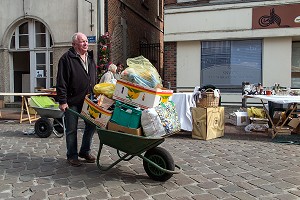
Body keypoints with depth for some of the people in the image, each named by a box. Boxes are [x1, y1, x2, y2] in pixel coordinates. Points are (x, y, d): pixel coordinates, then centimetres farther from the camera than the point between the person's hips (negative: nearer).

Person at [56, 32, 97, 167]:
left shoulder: (90, 57, 14)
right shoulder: (67, 58, -7)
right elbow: (61, 82, -11)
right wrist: (62, 101, -15)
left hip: (89, 100, 6)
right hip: (72, 101, -6)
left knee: (92, 125, 10)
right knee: (71, 130, 4)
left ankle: (85, 151, 27)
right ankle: (72, 155, 19)